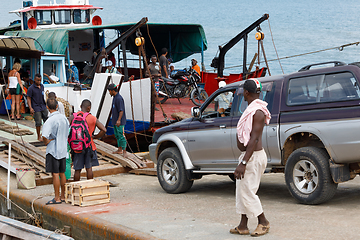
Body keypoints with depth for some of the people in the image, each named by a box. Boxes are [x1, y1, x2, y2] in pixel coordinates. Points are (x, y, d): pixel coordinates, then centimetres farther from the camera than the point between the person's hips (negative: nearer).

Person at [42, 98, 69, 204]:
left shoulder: (50, 121, -18)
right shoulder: (64, 118, 6)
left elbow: (44, 136, -27)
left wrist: (46, 142, -8)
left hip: (53, 150, -7)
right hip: (63, 149, 7)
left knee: (55, 174, -3)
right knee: (62, 173, 13)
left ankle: (57, 198, 1)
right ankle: (63, 196, 20)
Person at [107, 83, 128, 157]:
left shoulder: (119, 98, -19)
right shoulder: (114, 97, 13)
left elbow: (121, 110, -24)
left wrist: (119, 120, -30)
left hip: (119, 122, -11)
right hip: (115, 121, 11)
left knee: (121, 136, -9)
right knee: (117, 135, 15)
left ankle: (124, 151, -7)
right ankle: (119, 150, 23)